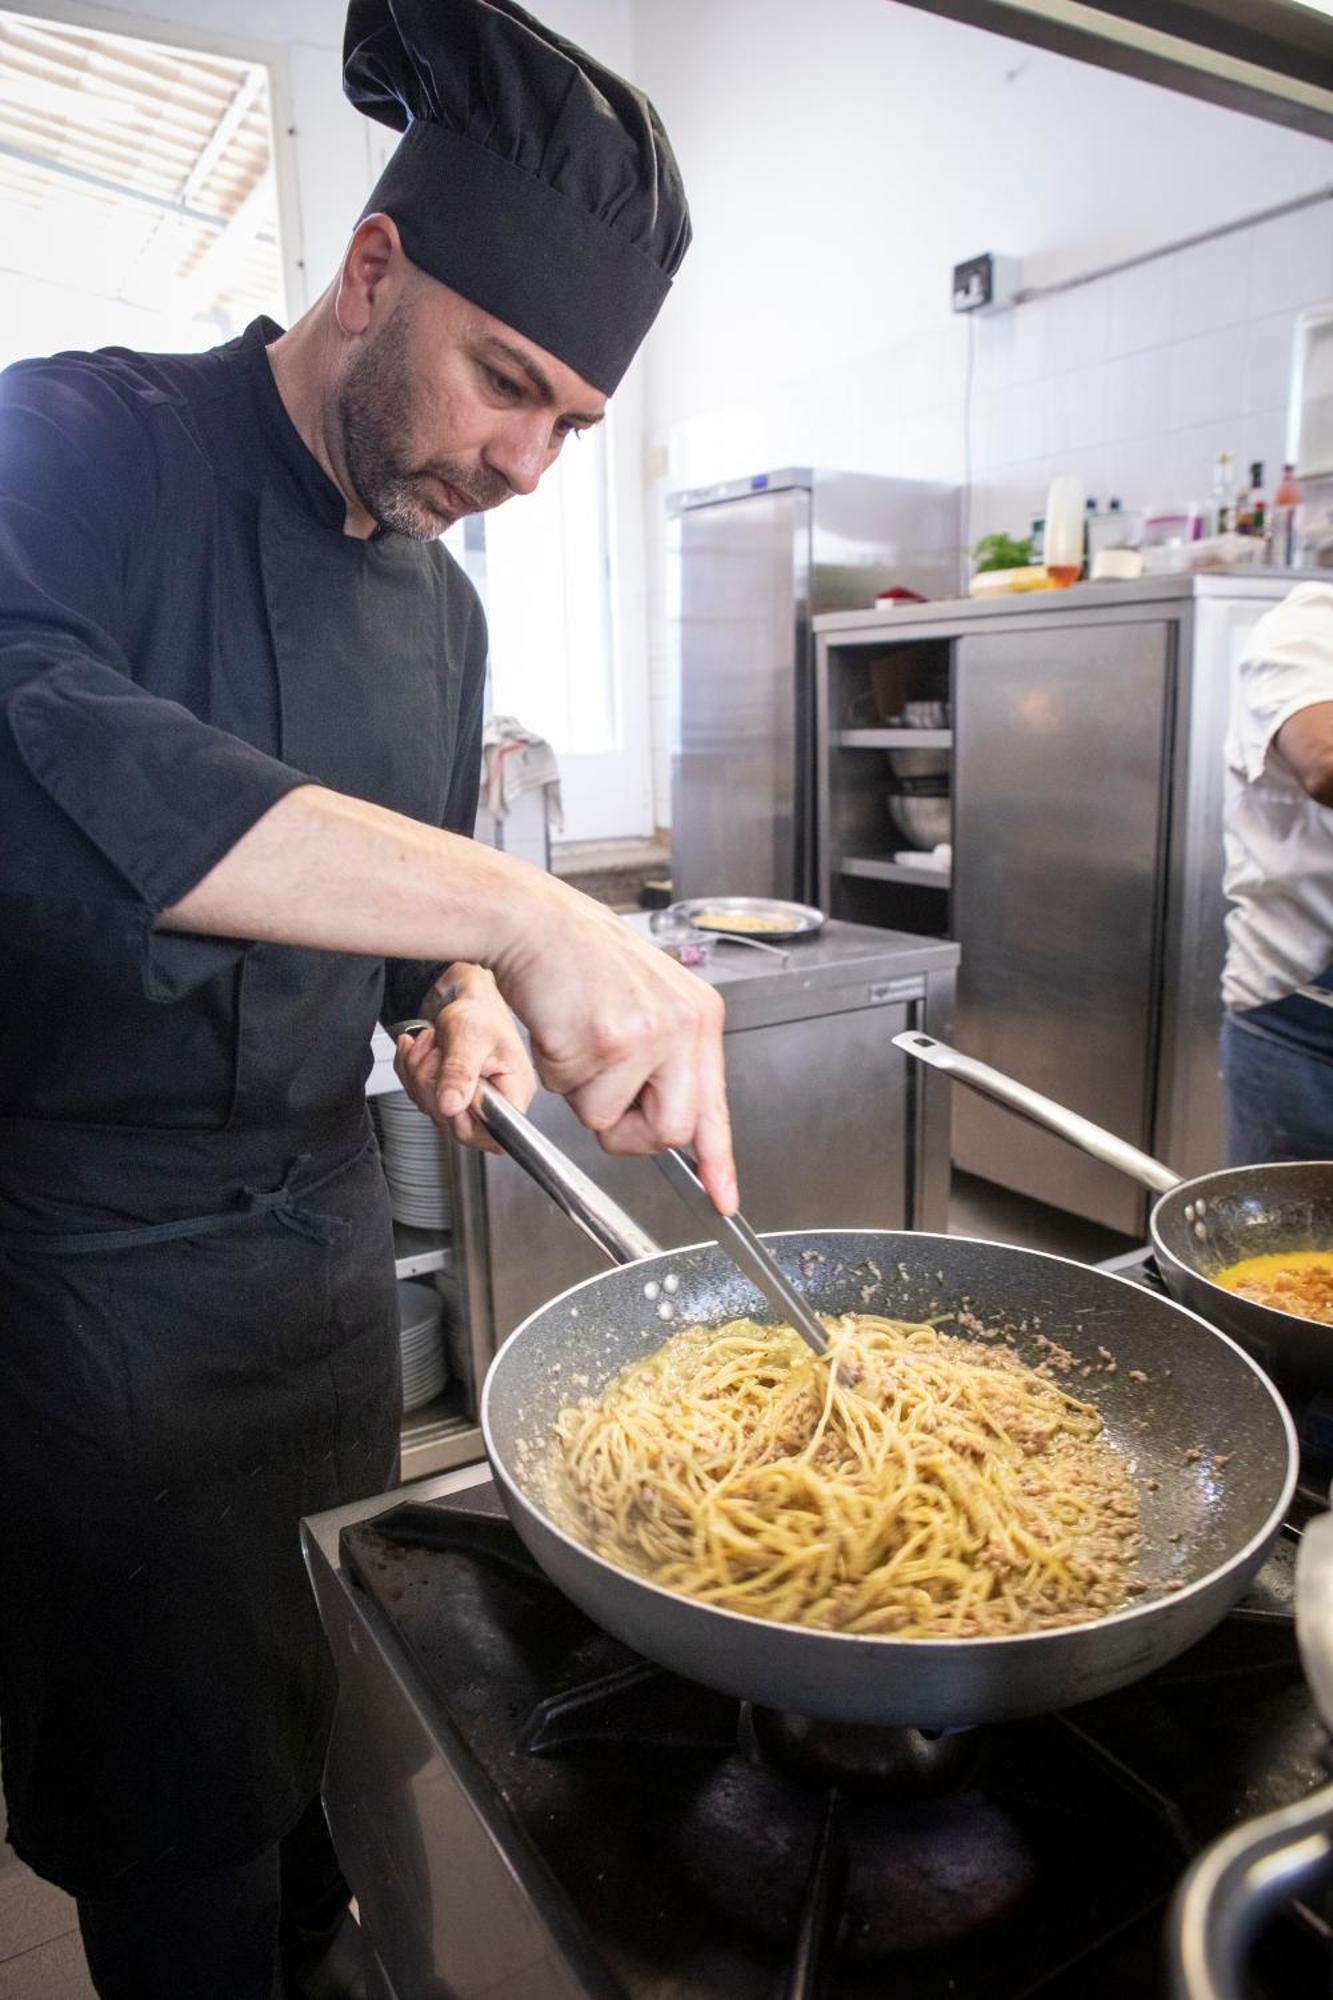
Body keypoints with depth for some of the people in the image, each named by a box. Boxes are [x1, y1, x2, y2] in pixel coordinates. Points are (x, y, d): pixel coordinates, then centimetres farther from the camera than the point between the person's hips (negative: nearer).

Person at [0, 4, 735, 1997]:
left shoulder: (441, 601, 6)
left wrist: (461, 1001, -6)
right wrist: (517, 914, -45)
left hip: (321, 1232, 7)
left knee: (329, 1720, 26)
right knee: (177, 1827, 12)